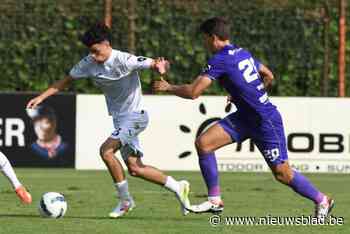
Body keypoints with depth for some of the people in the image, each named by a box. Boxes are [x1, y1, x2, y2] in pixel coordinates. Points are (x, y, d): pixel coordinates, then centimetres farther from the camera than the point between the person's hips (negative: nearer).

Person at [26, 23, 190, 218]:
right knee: (134, 168, 5)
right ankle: (178, 187, 21)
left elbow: (152, 64, -24)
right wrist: (41, 97, 2)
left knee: (106, 150, -22)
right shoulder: (89, 63, -2)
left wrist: (159, 66, -49)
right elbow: (66, 81, 8)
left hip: (135, 115, -8)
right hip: (119, 118, 8)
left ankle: (125, 200, -8)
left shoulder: (124, 60, -21)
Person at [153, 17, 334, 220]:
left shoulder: (220, 60, -20)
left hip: (266, 121, -9)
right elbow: (269, 77, 19)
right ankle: (215, 200, 4)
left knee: (282, 173, 0)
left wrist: (168, 87, -7)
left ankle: (322, 201, 21)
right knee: (203, 143, -3)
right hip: (245, 117, 9)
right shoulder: (243, 53, 7)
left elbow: (193, 92, -22)